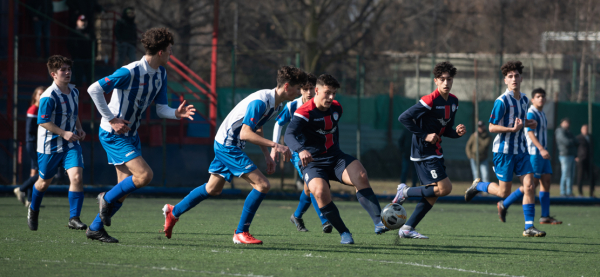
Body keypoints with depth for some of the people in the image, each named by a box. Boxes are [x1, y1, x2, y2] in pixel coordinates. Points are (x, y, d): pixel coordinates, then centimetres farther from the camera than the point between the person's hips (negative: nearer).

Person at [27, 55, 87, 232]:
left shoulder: (74, 92, 5)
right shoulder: (48, 96, -19)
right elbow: (43, 121, -19)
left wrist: (79, 129, 5)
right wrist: (64, 133, -23)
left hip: (71, 144, 5)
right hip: (50, 145, -5)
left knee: (77, 177, -16)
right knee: (44, 182, 12)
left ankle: (74, 218, -12)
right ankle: (33, 210, 40)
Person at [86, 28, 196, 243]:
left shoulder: (160, 74, 4)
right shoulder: (130, 72, -23)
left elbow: (161, 108, 6)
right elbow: (94, 90, -24)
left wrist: (177, 114, -17)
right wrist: (111, 120, -21)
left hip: (131, 134, 9)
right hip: (113, 134, -9)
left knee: (125, 188, 7)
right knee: (144, 175, -20)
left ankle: (95, 228, 19)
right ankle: (107, 199, 3)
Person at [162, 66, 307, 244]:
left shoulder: (276, 104, 5)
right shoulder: (260, 101, -26)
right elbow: (245, 133, -32)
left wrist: (267, 156, 17)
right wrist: (274, 145, -34)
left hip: (224, 144, 10)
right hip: (228, 145, -10)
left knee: (213, 189, 23)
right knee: (262, 185, -14)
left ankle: (174, 212, 38)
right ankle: (241, 233, -5)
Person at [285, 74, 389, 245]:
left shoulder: (336, 108, 7)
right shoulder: (304, 112, -16)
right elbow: (289, 135, -32)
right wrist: (301, 150, -52)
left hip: (335, 158, 5)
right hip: (313, 162, -5)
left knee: (360, 176, -25)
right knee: (320, 192, -33)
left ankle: (378, 222, -32)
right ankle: (344, 233, -17)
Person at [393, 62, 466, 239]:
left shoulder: (453, 101, 9)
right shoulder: (430, 101, -19)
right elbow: (404, 118, -21)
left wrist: (457, 133, -3)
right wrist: (424, 136, -20)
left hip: (436, 153, 9)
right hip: (423, 152, -9)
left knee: (433, 195, 7)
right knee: (444, 188, -13)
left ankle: (407, 229, 13)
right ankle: (405, 192, 3)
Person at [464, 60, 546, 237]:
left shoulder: (524, 99, 10)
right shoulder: (501, 101, -14)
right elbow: (492, 127, -14)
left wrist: (528, 124, 4)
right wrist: (513, 128, -25)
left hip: (521, 149, 6)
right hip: (504, 150, -6)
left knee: (529, 186, -6)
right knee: (504, 192, -1)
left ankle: (529, 227, -3)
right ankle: (478, 186, 28)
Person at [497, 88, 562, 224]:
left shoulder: (542, 114, 19)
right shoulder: (531, 113, -11)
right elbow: (530, 133, -22)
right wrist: (541, 149, -33)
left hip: (542, 153, 9)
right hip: (534, 153, -9)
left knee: (546, 180, 2)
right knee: (532, 183, -9)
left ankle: (545, 217, 1)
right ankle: (504, 205, -2)